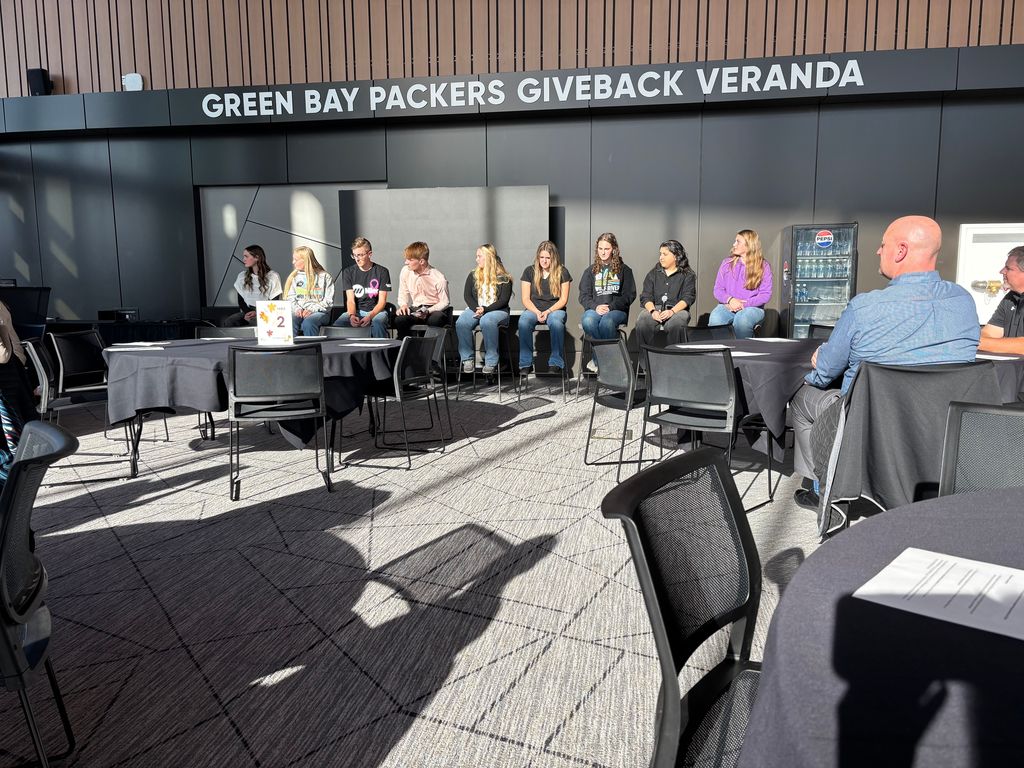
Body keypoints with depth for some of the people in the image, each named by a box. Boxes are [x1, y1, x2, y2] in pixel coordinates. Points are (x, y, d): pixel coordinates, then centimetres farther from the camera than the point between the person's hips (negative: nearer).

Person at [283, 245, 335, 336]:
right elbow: (290, 298, 14)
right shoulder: (294, 277, 20)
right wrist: (297, 308, -7)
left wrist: (312, 310, -13)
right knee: (289, 321, -33)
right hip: (298, 312, 3)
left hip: (319, 312, -3)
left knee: (308, 322, -38)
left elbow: (328, 301, 0)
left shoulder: (325, 276, 7)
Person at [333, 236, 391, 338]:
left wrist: (370, 316, -23)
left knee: (378, 323, -38)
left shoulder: (382, 272, 0)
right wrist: (351, 315, -23)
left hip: (376, 311, -2)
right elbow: (350, 300, 0)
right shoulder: (348, 272, 7)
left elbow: (382, 301, -4)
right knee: (337, 325, -28)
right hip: (356, 311, 2)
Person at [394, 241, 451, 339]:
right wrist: (403, 305, -9)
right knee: (399, 319, -27)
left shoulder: (439, 278, -16)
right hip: (416, 309, 4)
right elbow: (403, 293, 13)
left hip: (436, 309, -4)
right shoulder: (405, 271, -3)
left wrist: (428, 311, -23)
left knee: (435, 320, -39)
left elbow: (445, 302, -9)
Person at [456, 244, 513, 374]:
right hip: (475, 309, 4)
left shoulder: (503, 278, 4)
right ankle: (467, 359, -19)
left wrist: (485, 309, -17)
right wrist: (476, 309, -12)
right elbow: (467, 296, 7)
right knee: (461, 323, -29)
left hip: (497, 311, -4)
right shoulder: (473, 275, 17)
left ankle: (491, 362, -32)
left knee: (487, 322, -39)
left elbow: (504, 300, -5)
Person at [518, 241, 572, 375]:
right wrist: (537, 312, -13)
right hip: (534, 309, 1)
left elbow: (563, 299, 2)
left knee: (556, 322, -37)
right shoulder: (530, 271, 8)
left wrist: (548, 311, -13)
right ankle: (525, 364, -28)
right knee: (523, 321, -33)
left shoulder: (562, 272, 5)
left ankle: (556, 363, -30)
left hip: (555, 309, -1)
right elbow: (525, 299, 4)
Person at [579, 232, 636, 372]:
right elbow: (584, 295, 11)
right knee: (587, 321, -35)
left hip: (617, 310, -2)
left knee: (606, 322, -38)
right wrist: (595, 307, -11)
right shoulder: (591, 271, 20)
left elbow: (629, 295, 4)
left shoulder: (624, 270, 13)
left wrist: (610, 306, -11)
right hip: (594, 309, 2)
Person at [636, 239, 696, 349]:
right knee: (642, 322, -32)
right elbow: (646, 297, 9)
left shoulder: (687, 275, 11)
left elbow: (688, 298, -1)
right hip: (655, 310, 2)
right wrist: (653, 311, -13)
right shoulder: (653, 274, 20)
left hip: (677, 310, -2)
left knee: (676, 323, -38)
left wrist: (672, 311, -19)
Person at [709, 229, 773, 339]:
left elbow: (766, 294, -1)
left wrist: (743, 304, -14)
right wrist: (730, 299, -12)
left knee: (742, 319, -39)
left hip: (752, 307, -2)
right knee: (715, 319, -34)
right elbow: (718, 290, 10)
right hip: (727, 306, 2)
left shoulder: (763, 266, 6)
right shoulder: (727, 263, 15)